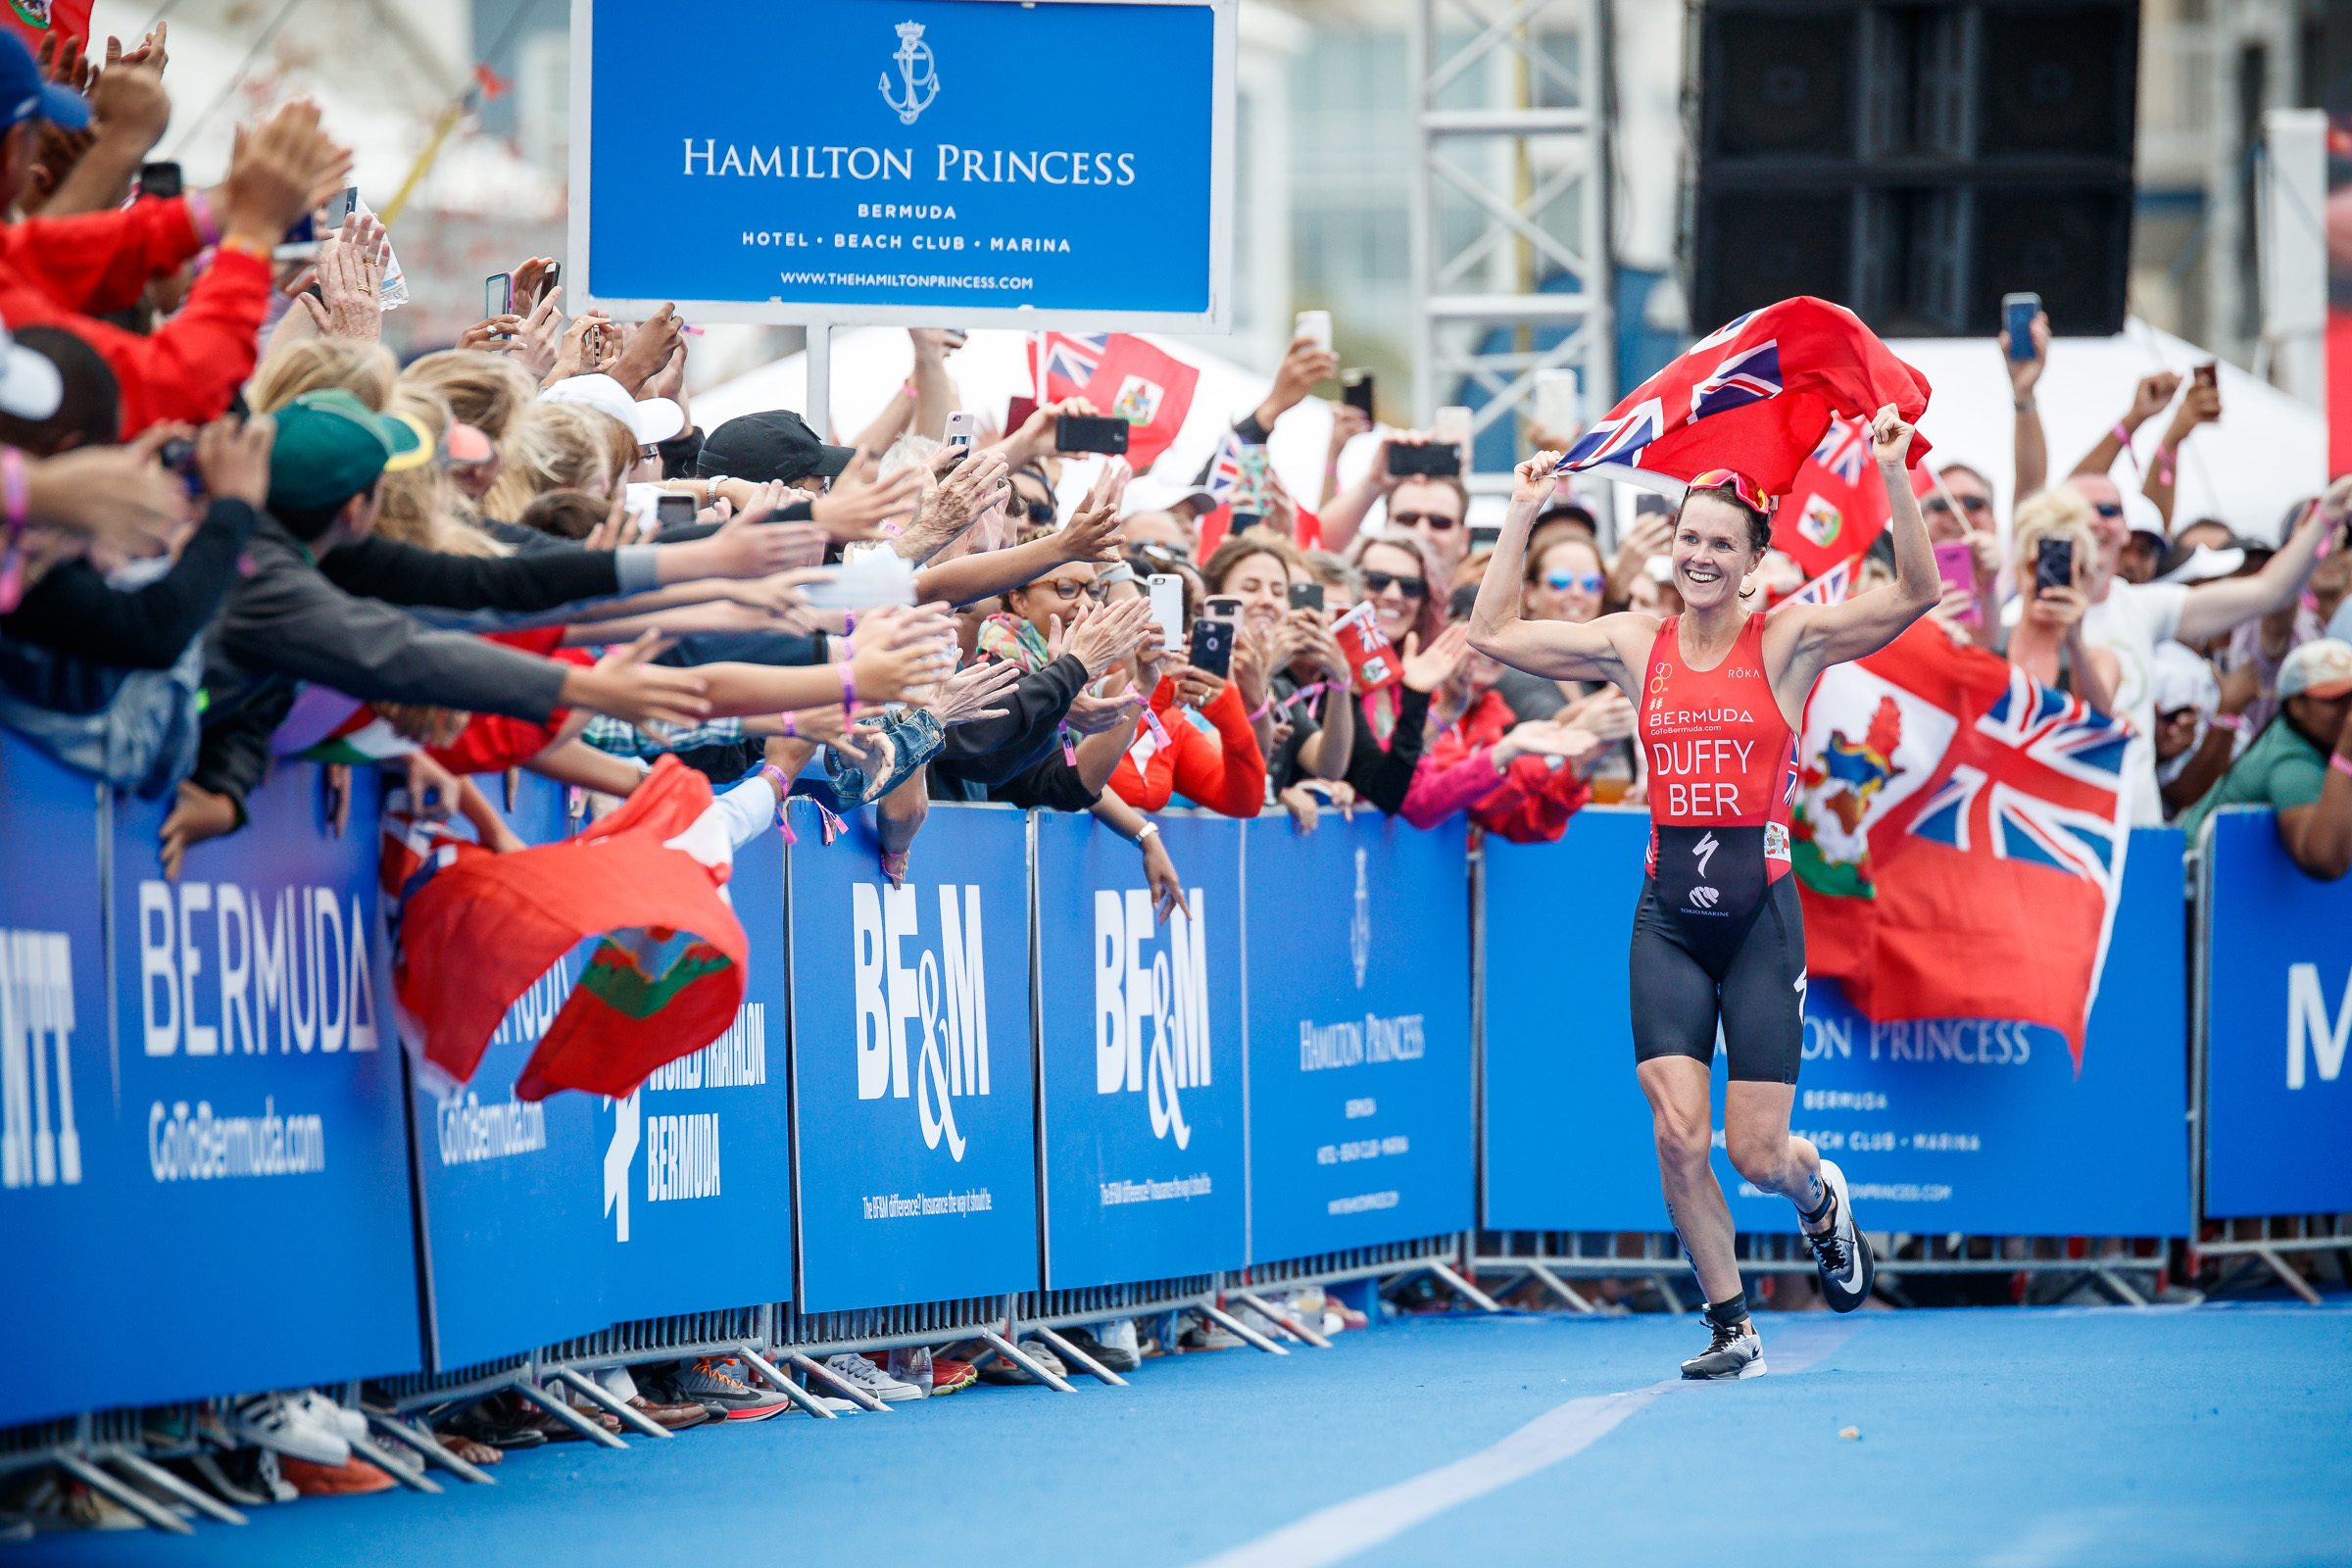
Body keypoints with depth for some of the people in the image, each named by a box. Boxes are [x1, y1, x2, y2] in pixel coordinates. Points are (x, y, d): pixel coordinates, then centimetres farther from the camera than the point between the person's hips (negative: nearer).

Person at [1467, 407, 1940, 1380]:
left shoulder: (1788, 642, -1)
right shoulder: (1636, 648, 7)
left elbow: (1916, 596, -12)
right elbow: (1492, 634, 10)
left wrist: (1893, 477, -20)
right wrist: (1523, 514, 8)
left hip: (1760, 914, -2)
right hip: (1669, 915, 2)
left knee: (1757, 1154, -3)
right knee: (1677, 1136, -10)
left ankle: (1820, 1195, 35)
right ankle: (1731, 1328, 7)